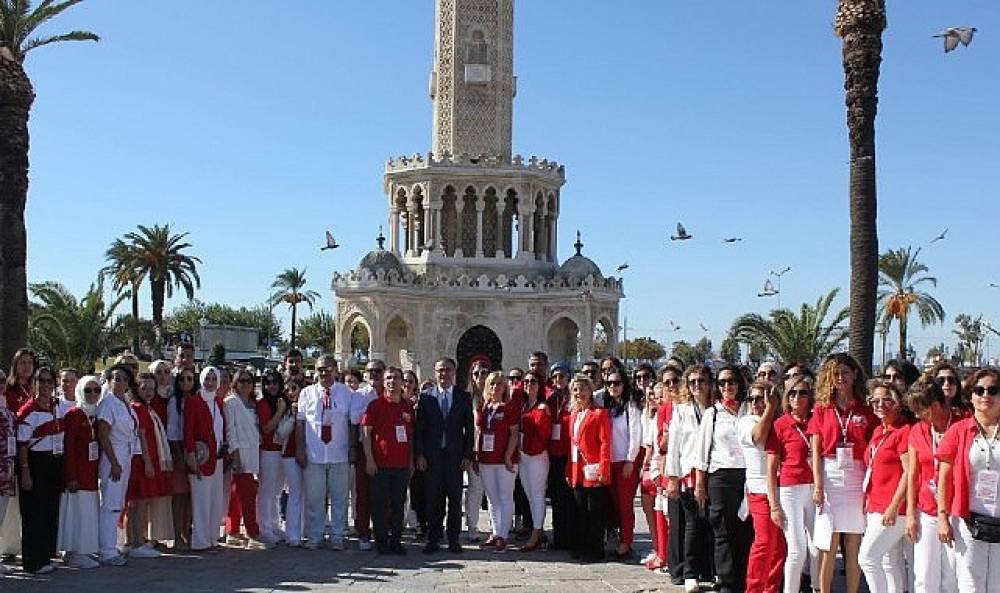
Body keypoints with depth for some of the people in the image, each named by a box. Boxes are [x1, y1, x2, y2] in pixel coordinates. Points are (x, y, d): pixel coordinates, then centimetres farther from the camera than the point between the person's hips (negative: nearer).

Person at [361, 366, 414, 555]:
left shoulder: (408, 407, 10)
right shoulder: (376, 404, -2)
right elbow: (365, 431, -4)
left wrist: (411, 461, 12)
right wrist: (369, 459, -10)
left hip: (402, 464, 4)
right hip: (380, 464, -4)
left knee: (398, 504, 8)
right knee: (380, 504, 1)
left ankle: (396, 541, 16)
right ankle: (381, 541, 10)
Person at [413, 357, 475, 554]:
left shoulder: (464, 397, 6)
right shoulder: (426, 396, 6)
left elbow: (469, 428, 5)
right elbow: (419, 427, 4)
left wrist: (468, 456, -2)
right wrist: (419, 454, -3)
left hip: (455, 455, 0)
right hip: (432, 455, 0)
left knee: (455, 499, 3)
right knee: (433, 499, 3)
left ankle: (453, 540, 11)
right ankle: (433, 540, 10)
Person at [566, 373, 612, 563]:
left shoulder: (600, 413, -5)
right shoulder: (574, 415, 17)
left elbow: (605, 443, -10)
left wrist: (603, 470, -17)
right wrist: (569, 471, 14)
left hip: (593, 472, -7)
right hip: (577, 473, 7)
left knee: (595, 513, -1)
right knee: (580, 512, 13)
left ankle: (595, 551, 6)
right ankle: (581, 548, 21)